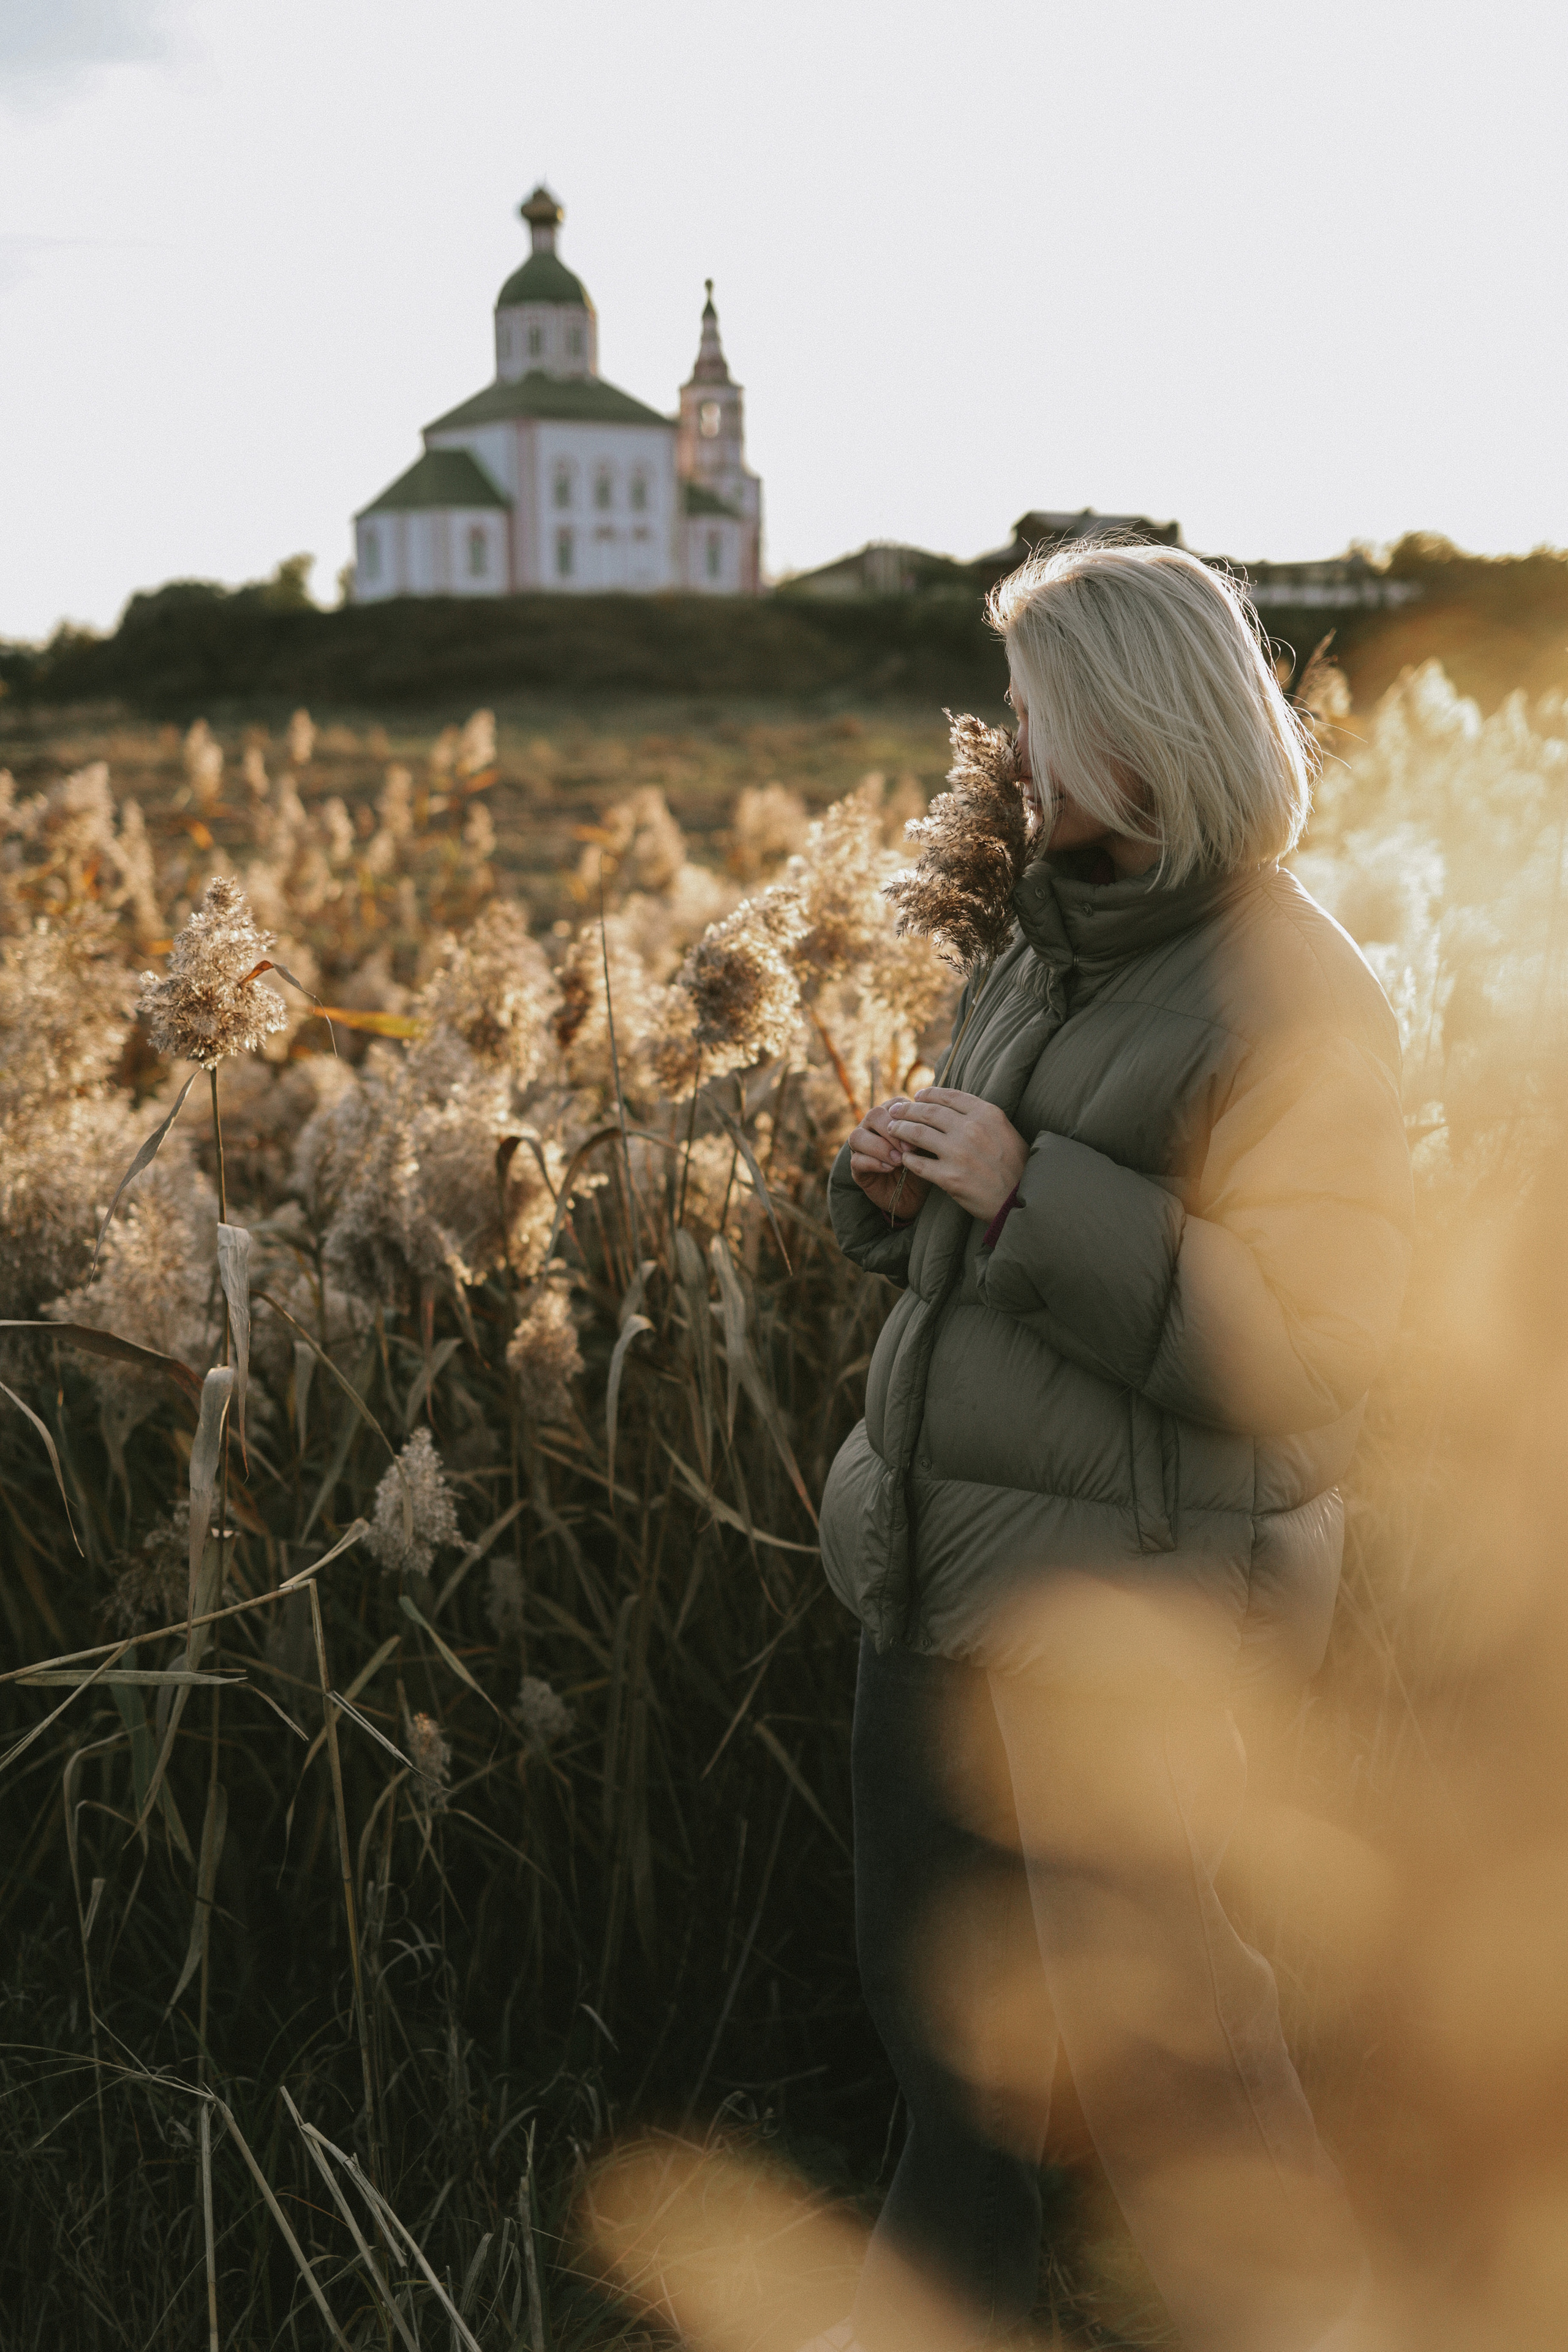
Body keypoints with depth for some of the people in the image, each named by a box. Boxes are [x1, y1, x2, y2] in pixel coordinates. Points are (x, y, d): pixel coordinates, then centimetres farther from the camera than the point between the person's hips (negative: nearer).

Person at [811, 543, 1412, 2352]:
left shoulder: (1293, 1001, -17)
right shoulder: (1055, 944, 8)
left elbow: (1302, 1346, -23)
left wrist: (1031, 1191, -25)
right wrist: (896, 1186, -1)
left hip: (1121, 1607, -8)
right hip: (945, 1570, 8)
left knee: (1137, 2015, 9)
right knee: (931, 1979, 22)